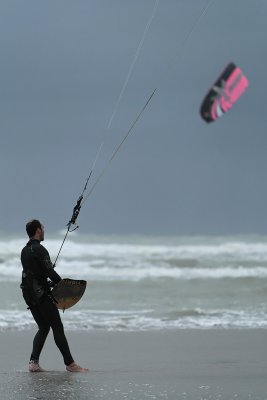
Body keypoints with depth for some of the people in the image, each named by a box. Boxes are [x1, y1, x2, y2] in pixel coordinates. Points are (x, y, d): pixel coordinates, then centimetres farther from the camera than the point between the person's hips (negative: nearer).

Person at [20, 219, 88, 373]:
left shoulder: (25, 251, 14)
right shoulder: (39, 249, -14)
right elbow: (50, 272, -18)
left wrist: (49, 283, 13)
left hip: (29, 295, 9)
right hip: (42, 295, -9)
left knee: (43, 328, 14)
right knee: (58, 327, -3)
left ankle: (33, 362, 1)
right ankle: (70, 363, 0)